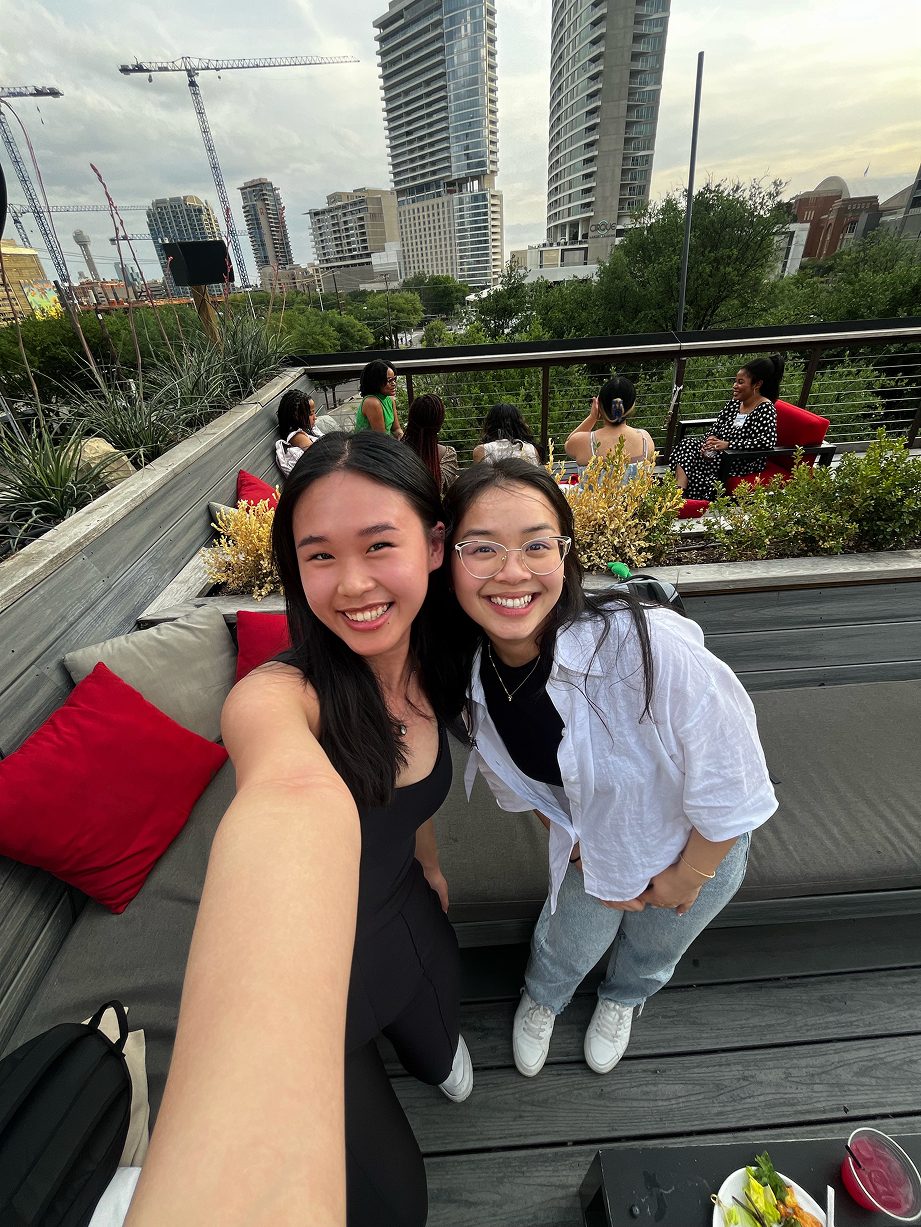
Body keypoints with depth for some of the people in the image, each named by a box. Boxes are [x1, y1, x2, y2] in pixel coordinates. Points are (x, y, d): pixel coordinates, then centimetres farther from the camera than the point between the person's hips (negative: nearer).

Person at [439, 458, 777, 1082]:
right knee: (568, 943, 25)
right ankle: (541, 1000, 64)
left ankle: (622, 999, 66)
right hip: (594, 848, 2)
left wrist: (685, 877, -11)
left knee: (655, 949, 27)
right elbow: (525, 784, -2)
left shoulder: (650, 647, -41)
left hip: (699, 846, -1)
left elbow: (733, 789, -26)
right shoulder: (474, 678, -22)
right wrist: (583, 854, -4)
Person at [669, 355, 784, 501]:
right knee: (688, 443, -16)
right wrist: (711, 439, -11)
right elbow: (717, 427, 15)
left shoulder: (765, 408, -14)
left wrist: (728, 444, -29)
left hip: (746, 463, -8)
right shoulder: (734, 402, 10)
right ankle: (678, 492, -29)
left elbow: (768, 442, -27)